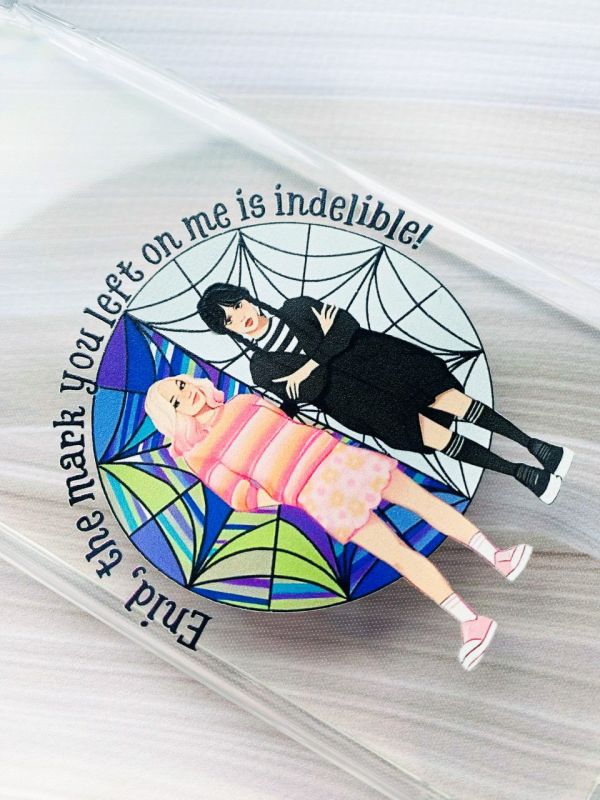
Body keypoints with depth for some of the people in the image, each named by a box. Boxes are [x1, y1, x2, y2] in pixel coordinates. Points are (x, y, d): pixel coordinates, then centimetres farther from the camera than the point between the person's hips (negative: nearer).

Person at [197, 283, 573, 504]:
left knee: (446, 395, -16)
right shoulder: (263, 367, 0)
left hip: (367, 357, 2)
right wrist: (326, 341, -7)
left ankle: (535, 445, -8)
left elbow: (348, 325, -3)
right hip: (347, 395, -2)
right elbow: (313, 391, -12)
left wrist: (310, 364, -10)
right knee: (427, 430, -19)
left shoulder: (295, 308, 8)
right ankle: (520, 472, -11)